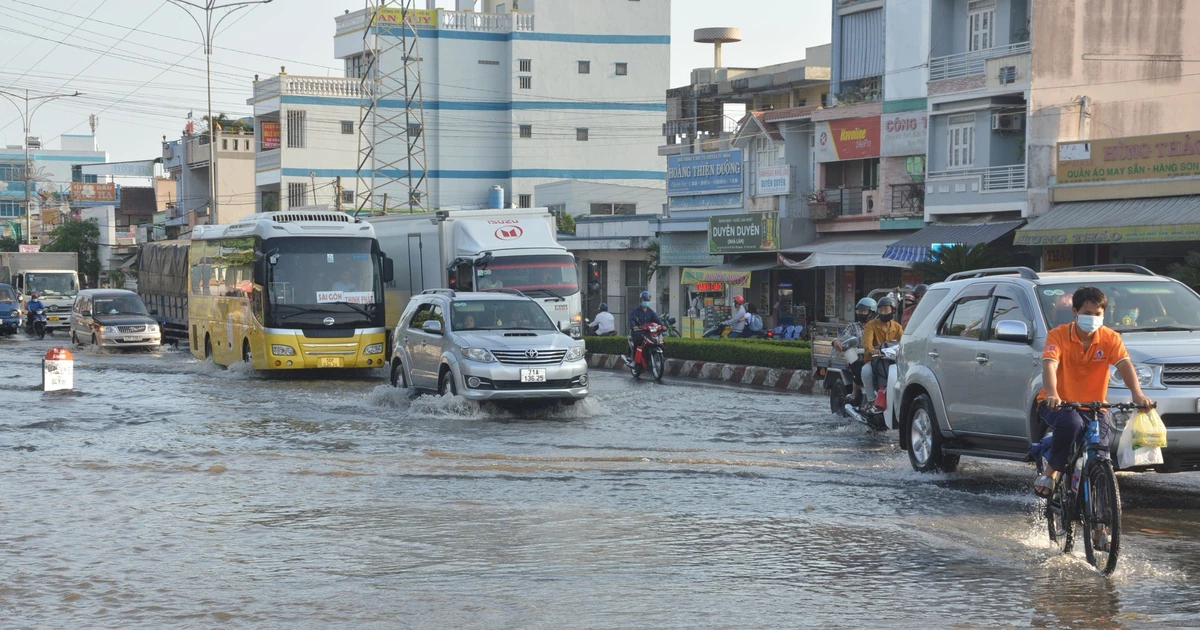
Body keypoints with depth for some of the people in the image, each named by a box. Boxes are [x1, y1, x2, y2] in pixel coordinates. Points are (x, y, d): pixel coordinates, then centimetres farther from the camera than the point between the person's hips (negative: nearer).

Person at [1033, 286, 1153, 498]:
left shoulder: (1110, 338, -5)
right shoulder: (1058, 335, -12)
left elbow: (1125, 365, -20)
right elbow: (1049, 365, -27)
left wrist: (1137, 394, -40)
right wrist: (1052, 394, -48)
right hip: (1058, 404, -3)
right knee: (1071, 422, -38)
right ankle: (1051, 472, -17)